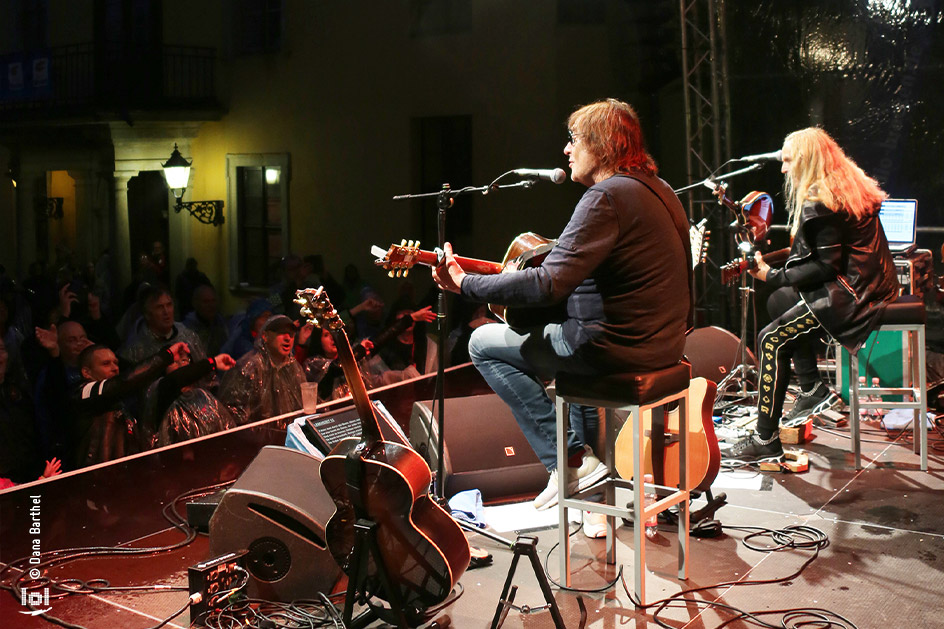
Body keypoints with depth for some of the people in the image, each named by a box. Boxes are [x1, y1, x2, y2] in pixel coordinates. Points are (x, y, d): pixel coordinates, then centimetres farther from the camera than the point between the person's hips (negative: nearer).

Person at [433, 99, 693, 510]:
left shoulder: (606, 197, -19)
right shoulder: (656, 188, 11)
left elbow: (549, 286, -27)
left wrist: (464, 284, -19)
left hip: (619, 347, -10)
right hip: (664, 344, 10)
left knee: (483, 344, 2)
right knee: (570, 335, 38)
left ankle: (570, 461, -1)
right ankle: (591, 448, 33)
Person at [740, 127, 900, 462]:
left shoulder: (821, 202, -18)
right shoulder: (849, 184, 13)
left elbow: (826, 267, -21)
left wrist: (773, 276, -16)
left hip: (852, 293, -11)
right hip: (870, 283, 11)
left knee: (771, 339, -14)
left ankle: (766, 441, -13)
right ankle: (812, 389, 20)